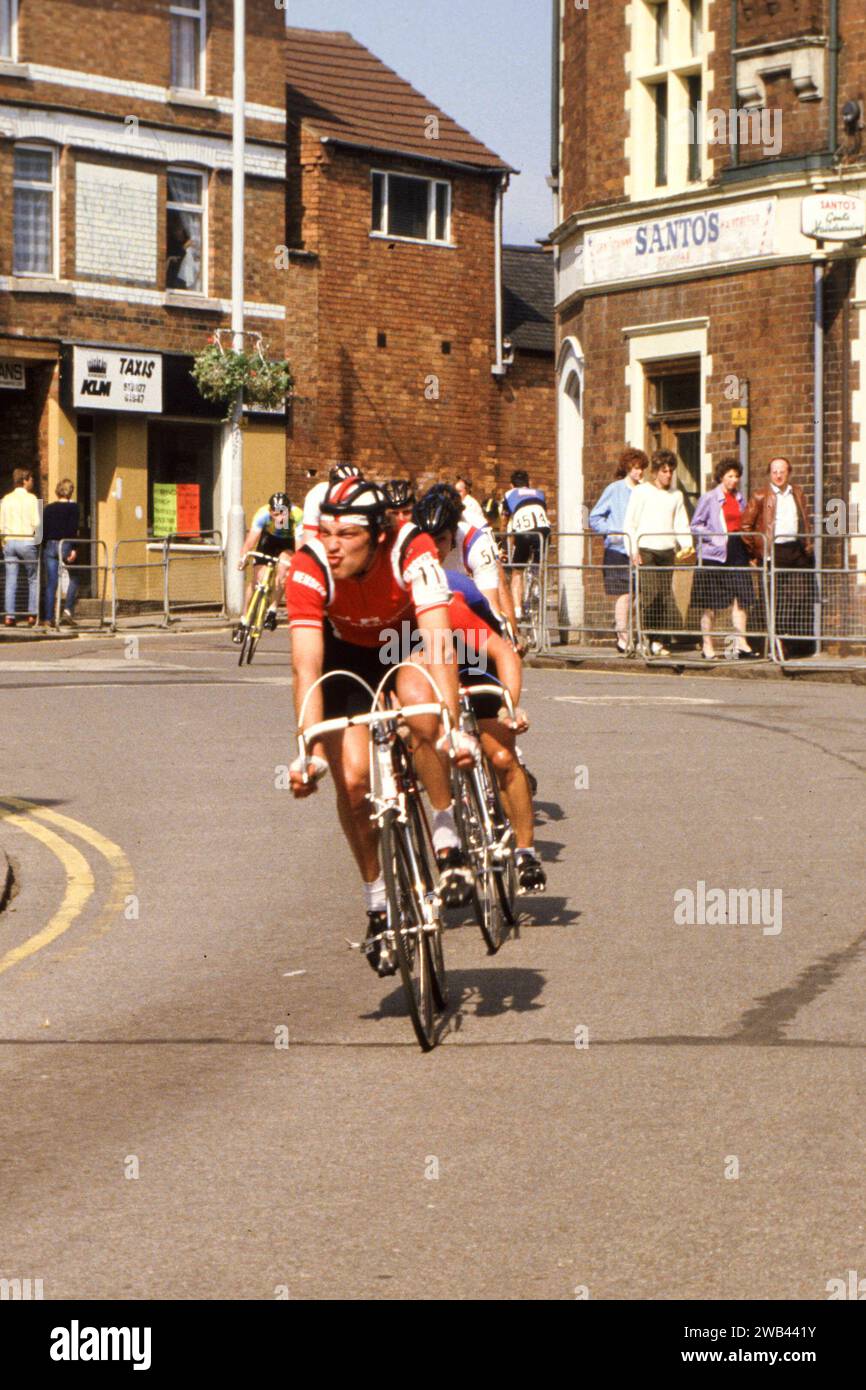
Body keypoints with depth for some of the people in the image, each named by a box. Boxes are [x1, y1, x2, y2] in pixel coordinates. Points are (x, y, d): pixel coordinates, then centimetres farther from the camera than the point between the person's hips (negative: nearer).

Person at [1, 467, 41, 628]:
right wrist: (38, 538, 6)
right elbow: (36, 523, -10)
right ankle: (32, 614, 3)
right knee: (33, 579, 7)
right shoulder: (30, 499, -4)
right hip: (26, 541, -4)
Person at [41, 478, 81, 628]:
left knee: (50, 583, 4)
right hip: (65, 545, -3)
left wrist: (44, 548, 15)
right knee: (73, 579, 13)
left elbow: (43, 530, 7)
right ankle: (68, 610, -2)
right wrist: (74, 549, -14)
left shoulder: (49, 508, 7)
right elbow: (73, 530, -13)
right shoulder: (73, 507, -4)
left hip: (50, 546, 3)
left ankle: (48, 617, 2)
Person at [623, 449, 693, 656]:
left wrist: (687, 545, 0)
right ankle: (647, 637, -7)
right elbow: (629, 524, 1)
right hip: (646, 550, -4)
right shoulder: (641, 491, 3)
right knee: (651, 593, -15)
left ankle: (658, 641, 5)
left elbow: (681, 524, 18)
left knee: (666, 596, -1)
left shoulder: (676, 495, 17)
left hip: (667, 551, 4)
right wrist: (633, 550, -10)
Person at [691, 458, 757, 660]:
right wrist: (715, 537, -15)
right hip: (714, 553, -5)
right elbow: (695, 526, -3)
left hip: (738, 552, 5)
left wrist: (744, 534, 7)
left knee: (742, 598, -3)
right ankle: (707, 646, 6)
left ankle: (741, 643, -1)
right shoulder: (709, 498, -2)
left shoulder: (740, 498, 14)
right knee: (710, 604, 0)